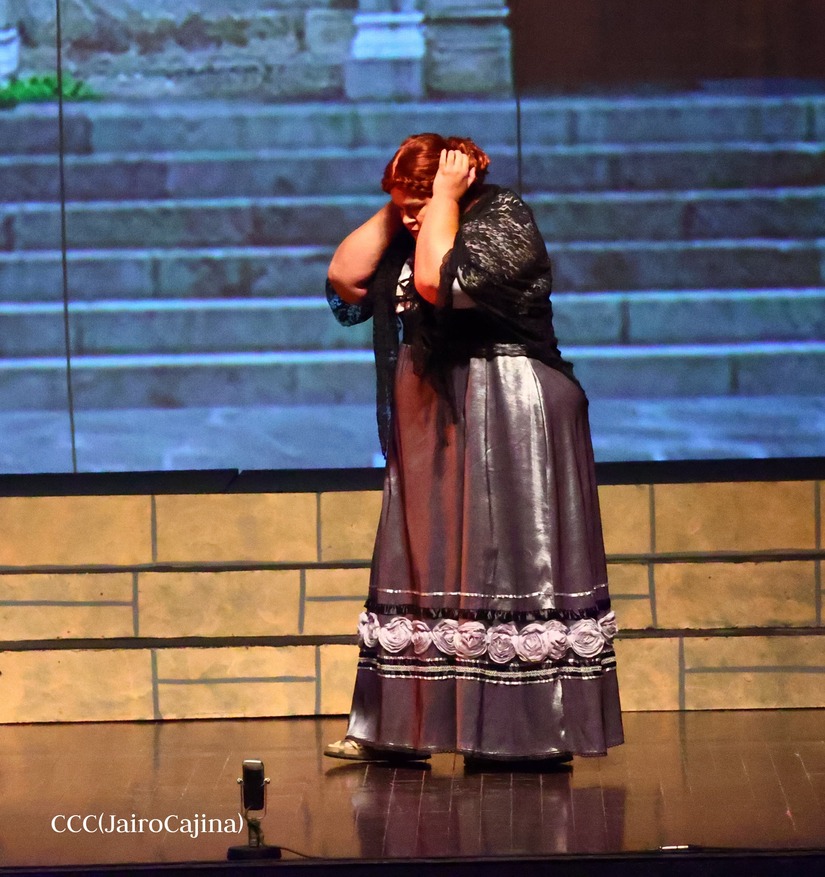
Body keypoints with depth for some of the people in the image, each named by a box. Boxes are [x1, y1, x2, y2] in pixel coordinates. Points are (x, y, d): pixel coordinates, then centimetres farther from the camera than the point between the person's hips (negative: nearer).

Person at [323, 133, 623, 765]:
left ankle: (537, 733, -4)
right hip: (430, 429, 8)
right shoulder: (407, 239, 15)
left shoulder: (505, 220, -10)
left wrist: (444, 195, -15)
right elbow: (345, 281, 5)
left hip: (507, 419, -8)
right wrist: (394, 208, 3)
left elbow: (439, 280, -24)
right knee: (425, 565, 7)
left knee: (509, 565, -7)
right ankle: (399, 729, 10)